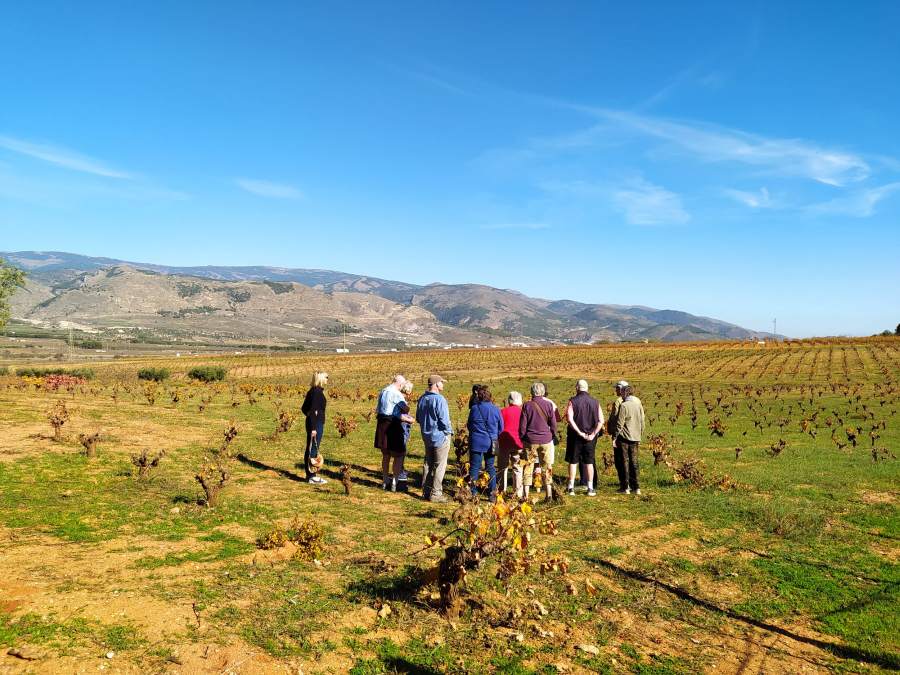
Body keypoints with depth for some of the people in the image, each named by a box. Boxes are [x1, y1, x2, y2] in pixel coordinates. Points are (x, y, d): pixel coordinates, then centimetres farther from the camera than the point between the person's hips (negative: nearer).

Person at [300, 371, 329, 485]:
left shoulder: (312, 391, 11)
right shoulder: (317, 392, -16)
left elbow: (304, 408, 17)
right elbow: (313, 410, -22)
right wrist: (313, 428, -22)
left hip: (312, 423, 9)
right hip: (316, 425, -9)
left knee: (310, 449, 14)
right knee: (313, 450, -3)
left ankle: (310, 475, 22)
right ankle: (312, 477, 4)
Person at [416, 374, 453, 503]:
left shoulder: (422, 399, 5)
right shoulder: (439, 399, -21)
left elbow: (418, 418, 14)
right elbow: (444, 420, -22)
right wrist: (449, 431, -6)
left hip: (427, 436, 8)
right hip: (440, 436, -8)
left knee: (428, 464, 17)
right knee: (439, 466, 2)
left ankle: (426, 491, 23)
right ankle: (435, 494, 5)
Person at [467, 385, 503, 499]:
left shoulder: (474, 408, -7)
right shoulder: (496, 409, -5)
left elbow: (469, 426, 5)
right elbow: (501, 428, 5)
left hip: (476, 442, -1)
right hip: (491, 443, 2)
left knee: (474, 467, 7)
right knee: (490, 467, 12)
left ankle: (472, 493, 8)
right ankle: (492, 494, 13)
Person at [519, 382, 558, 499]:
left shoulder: (527, 406, -5)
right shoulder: (548, 404, -4)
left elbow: (522, 425, -3)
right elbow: (553, 423, 1)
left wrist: (522, 439, 8)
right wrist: (553, 436, 16)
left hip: (530, 441, -1)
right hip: (546, 440, 1)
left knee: (528, 467, 6)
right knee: (547, 467, 9)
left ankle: (526, 494, 7)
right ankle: (549, 493, 9)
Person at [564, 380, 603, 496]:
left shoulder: (572, 401, -7)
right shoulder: (595, 402, 2)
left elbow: (570, 419, -18)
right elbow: (601, 421, -4)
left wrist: (580, 433, -15)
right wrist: (593, 434, -7)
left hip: (575, 436, -2)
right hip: (590, 437, 2)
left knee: (573, 462, 7)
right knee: (589, 462, 11)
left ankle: (571, 487, 10)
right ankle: (590, 488, 12)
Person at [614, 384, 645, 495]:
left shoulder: (623, 405, -12)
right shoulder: (639, 405, 7)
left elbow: (620, 423, -13)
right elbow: (642, 422, 12)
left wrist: (615, 437, -6)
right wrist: (640, 436, 21)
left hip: (624, 437, -5)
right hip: (635, 438, 5)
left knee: (625, 462, 2)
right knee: (634, 462, 11)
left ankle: (626, 487, 4)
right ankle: (636, 487, 11)